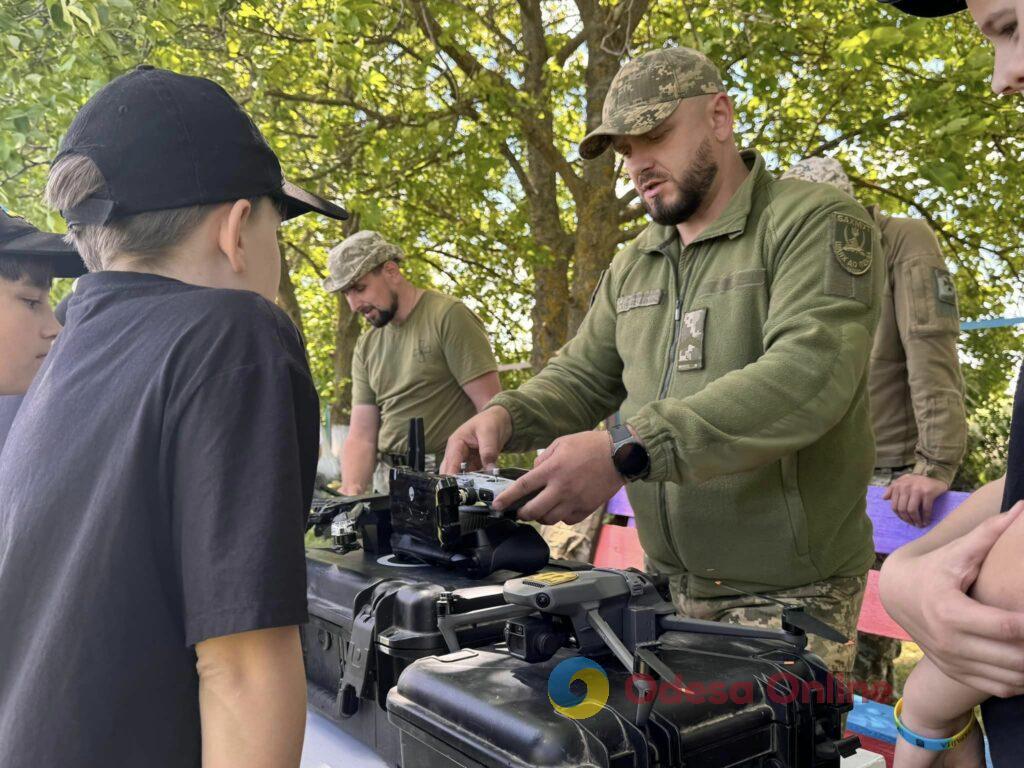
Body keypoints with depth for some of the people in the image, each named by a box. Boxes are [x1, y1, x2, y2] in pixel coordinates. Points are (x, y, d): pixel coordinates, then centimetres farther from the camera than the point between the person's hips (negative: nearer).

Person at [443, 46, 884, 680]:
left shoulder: (815, 222, -10)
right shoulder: (631, 268, 12)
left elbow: (808, 373, -26)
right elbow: (582, 378, 15)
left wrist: (628, 450, -35)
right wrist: (507, 415, -8)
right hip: (670, 583, 6)